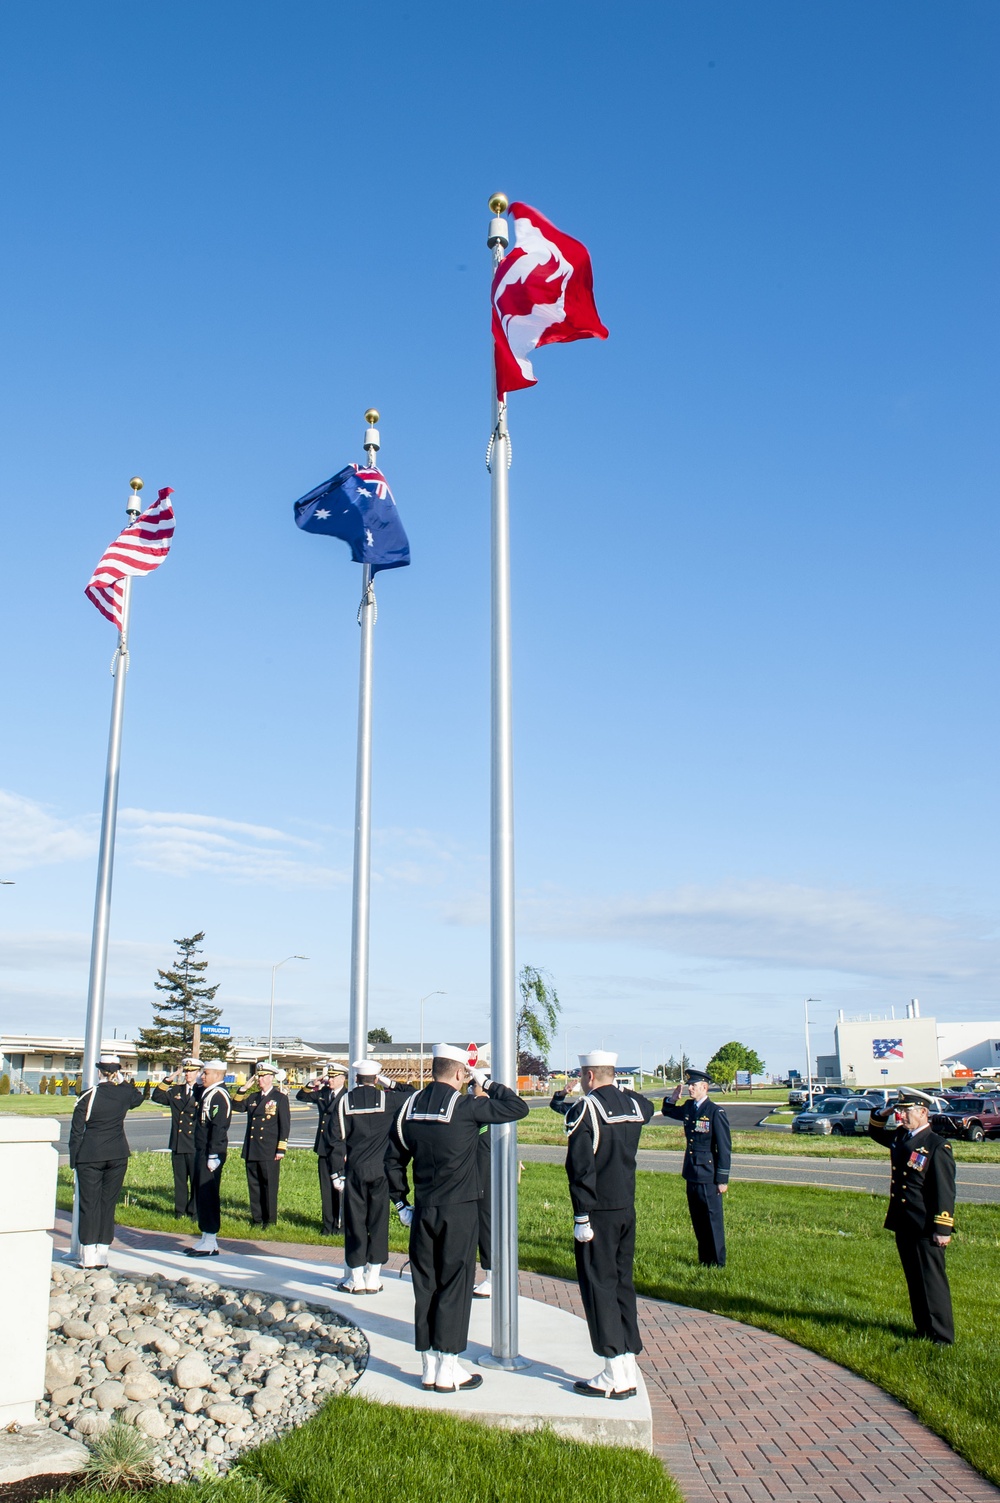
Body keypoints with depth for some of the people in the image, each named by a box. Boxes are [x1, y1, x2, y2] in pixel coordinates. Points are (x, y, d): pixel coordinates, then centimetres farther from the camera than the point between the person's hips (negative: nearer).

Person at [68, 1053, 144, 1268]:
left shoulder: (88, 1096, -6)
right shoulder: (125, 1093, 1)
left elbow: (76, 1131, -4)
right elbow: (138, 1098, 26)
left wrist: (73, 1160, 3)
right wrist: (124, 1081, 19)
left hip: (90, 1155, -2)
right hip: (117, 1154, 2)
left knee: (89, 1203, 3)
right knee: (108, 1202, 9)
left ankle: (88, 1257, 2)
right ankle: (102, 1255, 10)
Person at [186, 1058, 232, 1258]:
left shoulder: (219, 1095, -15)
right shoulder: (208, 1093, 15)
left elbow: (219, 1127, -22)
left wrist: (213, 1156, -24)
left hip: (211, 1153, -10)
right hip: (201, 1152, 10)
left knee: (208, 1195, -6)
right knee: (201, 1195, 14)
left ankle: (210, 1244, -1)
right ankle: (206, 1239, 22)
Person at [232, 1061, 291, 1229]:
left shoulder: (280, 1098, -2)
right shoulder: (253, 1097, 15)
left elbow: (285, 1125, -5)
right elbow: (236, 1106, 9)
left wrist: (281, 1149, -11)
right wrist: (244, 1088, 1)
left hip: (269, 1151, -5)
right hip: (251, 1150, 5)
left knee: (270, 1186, 0)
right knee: (254, 1185, 9)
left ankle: (270, 1220, 9)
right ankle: (256, 1218, 18)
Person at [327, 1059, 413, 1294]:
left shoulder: (344, 1100, -1)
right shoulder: (386, 1099, -3)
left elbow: (336, 1138, -2)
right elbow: (412, 1094, 10)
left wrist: (337, 1173, 2)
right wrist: (389, 1083, 12)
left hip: (353, 1169, 0)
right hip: (380, 1169, 0)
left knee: (355, 1221, 6)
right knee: (378, 1221, 7)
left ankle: (356, 1279, 10)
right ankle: (373, 1278, 10)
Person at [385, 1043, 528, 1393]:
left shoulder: (410, 1107, 3)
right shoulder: (466, 1107, -14)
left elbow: (393, 1159, 9)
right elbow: (519, 1108, -8)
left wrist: (401, 1203, 17)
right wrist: (488, 1083, 2)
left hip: (422, 1211, 5)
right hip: (459, 1211, -5)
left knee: (425, 1288, 11)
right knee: (454, 1287, 3)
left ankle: (429, 1368, 18)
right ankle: (447, 1371, 8)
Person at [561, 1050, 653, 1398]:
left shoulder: (584, 1109, -14)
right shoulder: (634, 1104, 5)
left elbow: (580, 1167, -19)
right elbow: (648, 1108, 32)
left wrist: (582, 1216, -16)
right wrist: (621, 1092, 31)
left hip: (599, 1212, -7)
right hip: (627, 1209, 7)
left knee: (599, 1287, 0)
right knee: (622, 1284, 14)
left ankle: (615, 1378, 2)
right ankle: (628, 1371, 17)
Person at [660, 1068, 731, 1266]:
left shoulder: (716, 1112, -14)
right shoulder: (688, 1107, 6)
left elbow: (724, 1148, -13)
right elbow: (667, 1111, 26)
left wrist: (722, 1179, -13)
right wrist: (674, 1096, 4)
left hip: (708, 1177, -7)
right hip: (691, 1174, 7)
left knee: (712, 1220, 3)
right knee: (697, 1219, 15)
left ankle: (717, 1263, 14)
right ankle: (703, 1259, 27)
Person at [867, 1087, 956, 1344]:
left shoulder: (937, 1146, -15)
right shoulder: (899, 1137, 7)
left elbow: (945, 1191, -16)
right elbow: (874, 1132, 27)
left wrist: (943, 1229, -17)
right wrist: (882, 1115, 7)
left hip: (926, 1229, -8)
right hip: (903, 1225, 8)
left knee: (933, 1282, 0)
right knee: (914, 1281, 16)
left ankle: (942, 1337, 9)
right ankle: (923, 1331, 27)